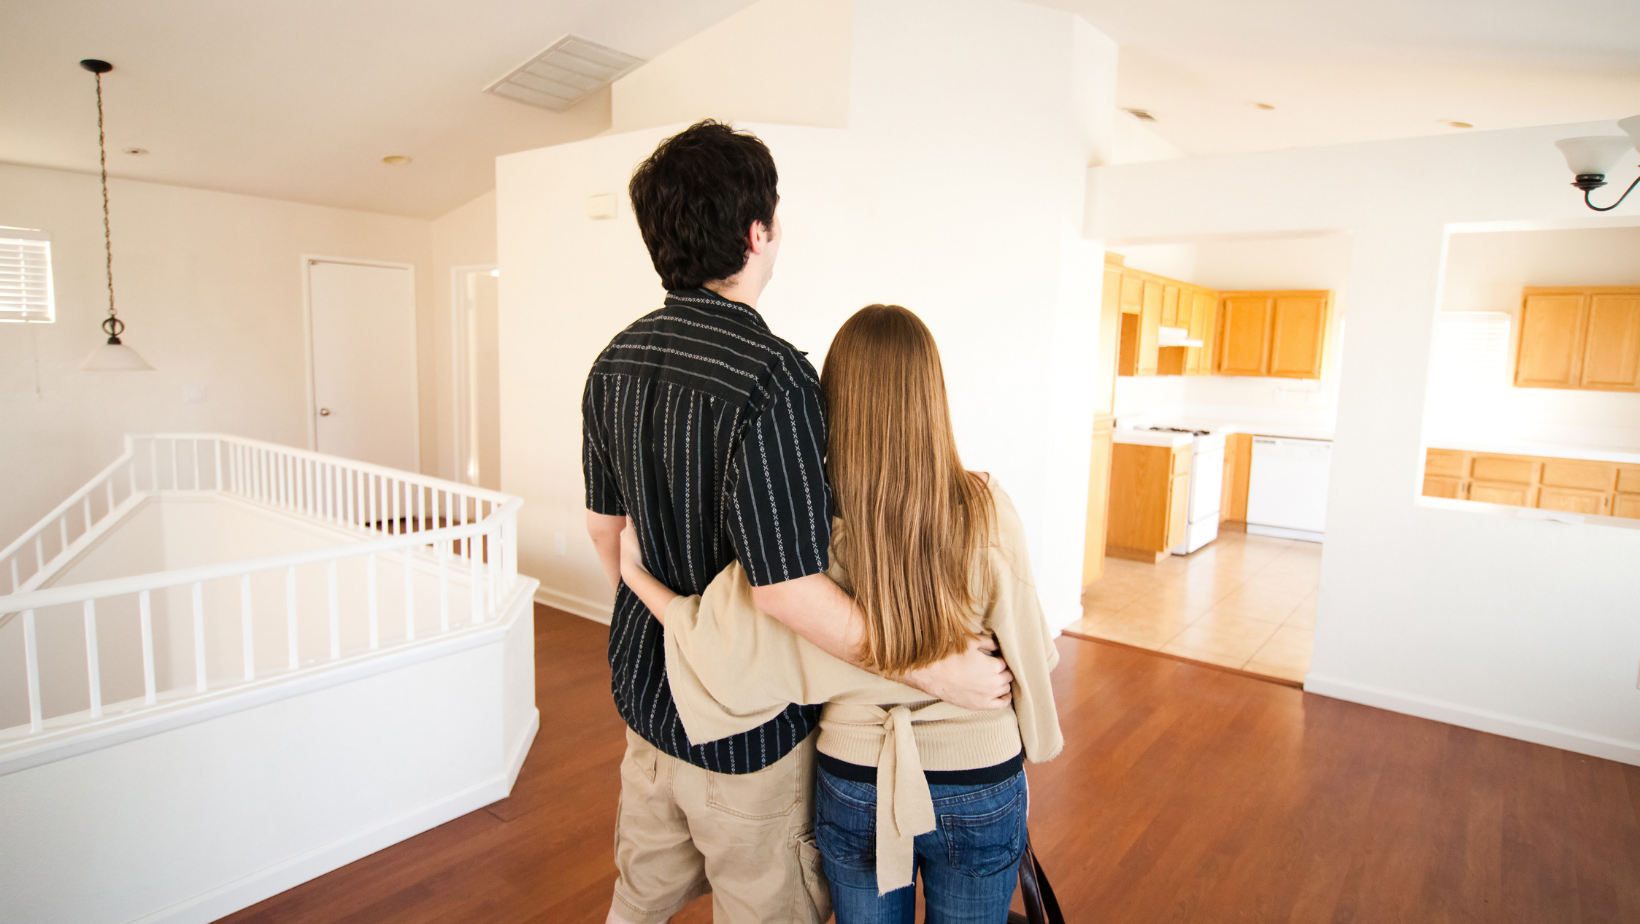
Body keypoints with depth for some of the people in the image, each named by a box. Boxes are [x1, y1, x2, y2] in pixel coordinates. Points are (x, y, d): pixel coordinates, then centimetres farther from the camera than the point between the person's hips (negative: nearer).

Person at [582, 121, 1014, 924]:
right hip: (743, 724, -7)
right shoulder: (770, 380, -27)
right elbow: (786, 588, -29)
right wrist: (936, 672, -20)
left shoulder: (615, 362, -2)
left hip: (646, 688, 7)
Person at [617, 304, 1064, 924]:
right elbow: (1028, 651, -9)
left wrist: (635, 574, -3)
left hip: (855, 788, 0)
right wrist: (1031, 736, 11)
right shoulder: (987, 511, -18)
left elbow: (722, 648, -18)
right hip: (980, 792, 0)